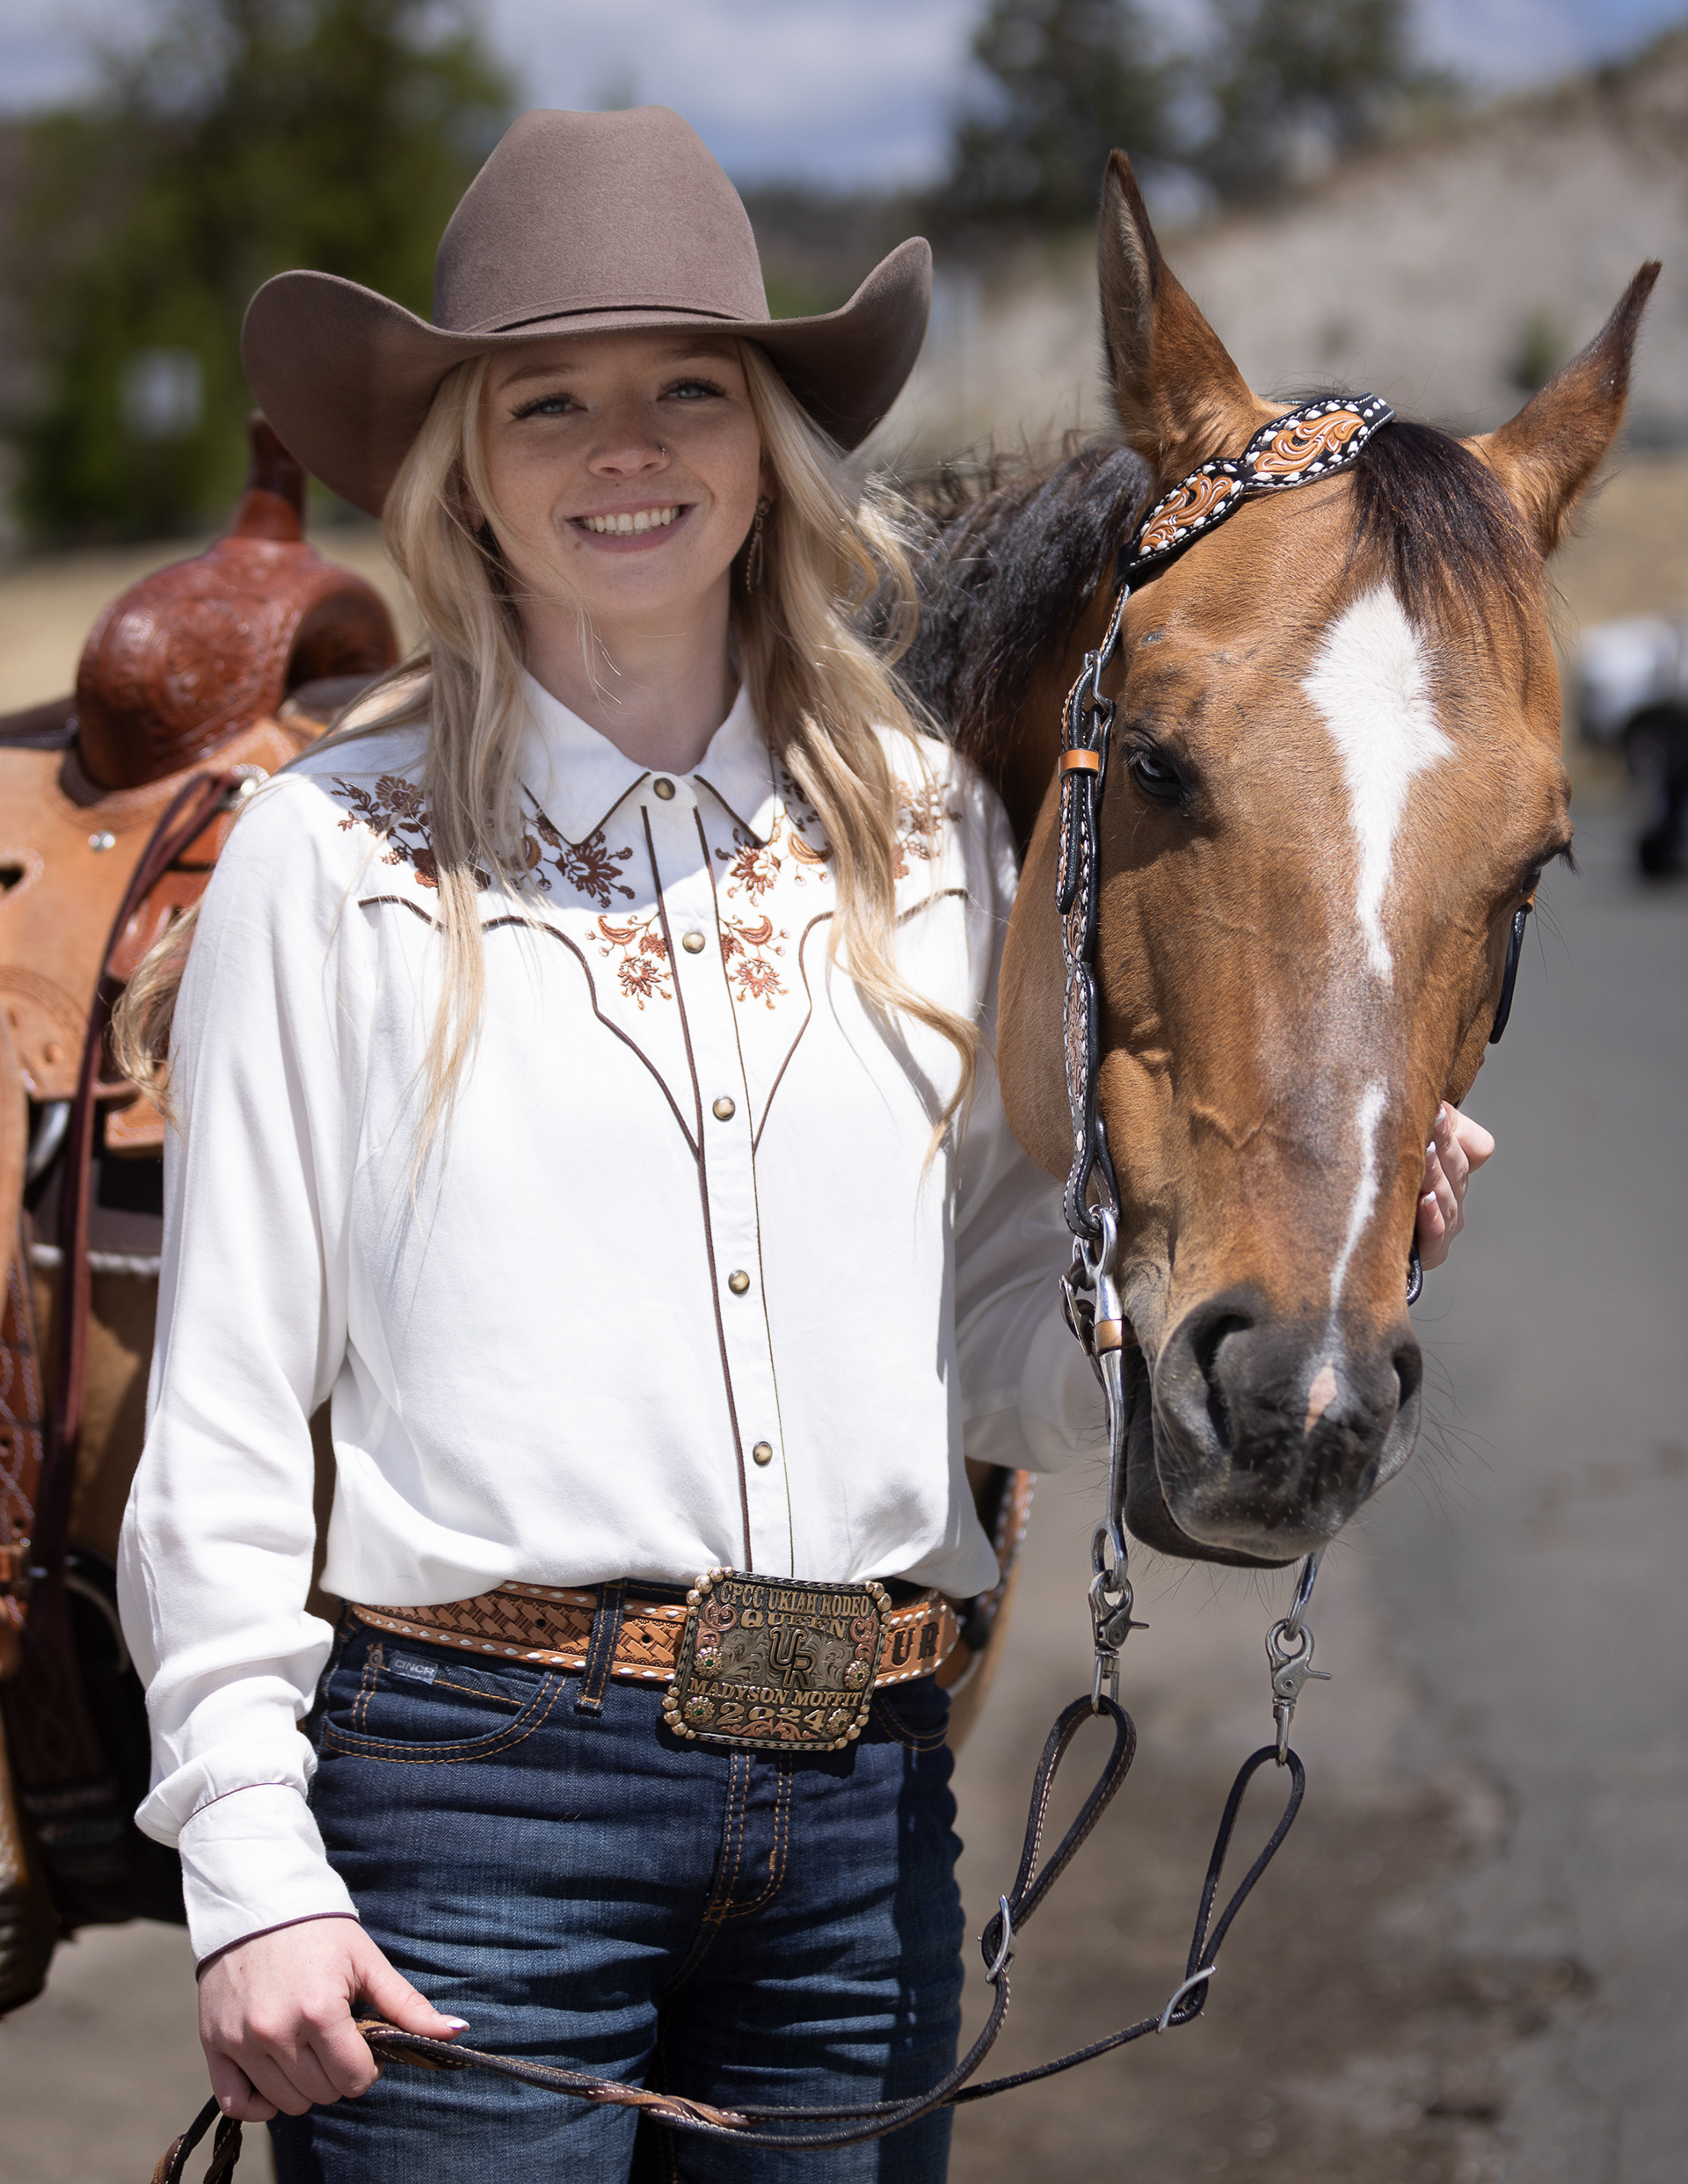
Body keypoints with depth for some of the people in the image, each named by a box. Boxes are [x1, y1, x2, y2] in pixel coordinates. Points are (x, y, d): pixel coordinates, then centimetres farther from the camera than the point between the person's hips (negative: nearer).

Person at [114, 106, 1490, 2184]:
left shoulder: (931, 841, 9)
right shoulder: (331, 855, -1)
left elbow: (1008, 1369, 10)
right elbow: (224, 1406, -1)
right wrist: (250, 1864, -8)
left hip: (861, 1810, 3)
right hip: (479, 1773, -3)